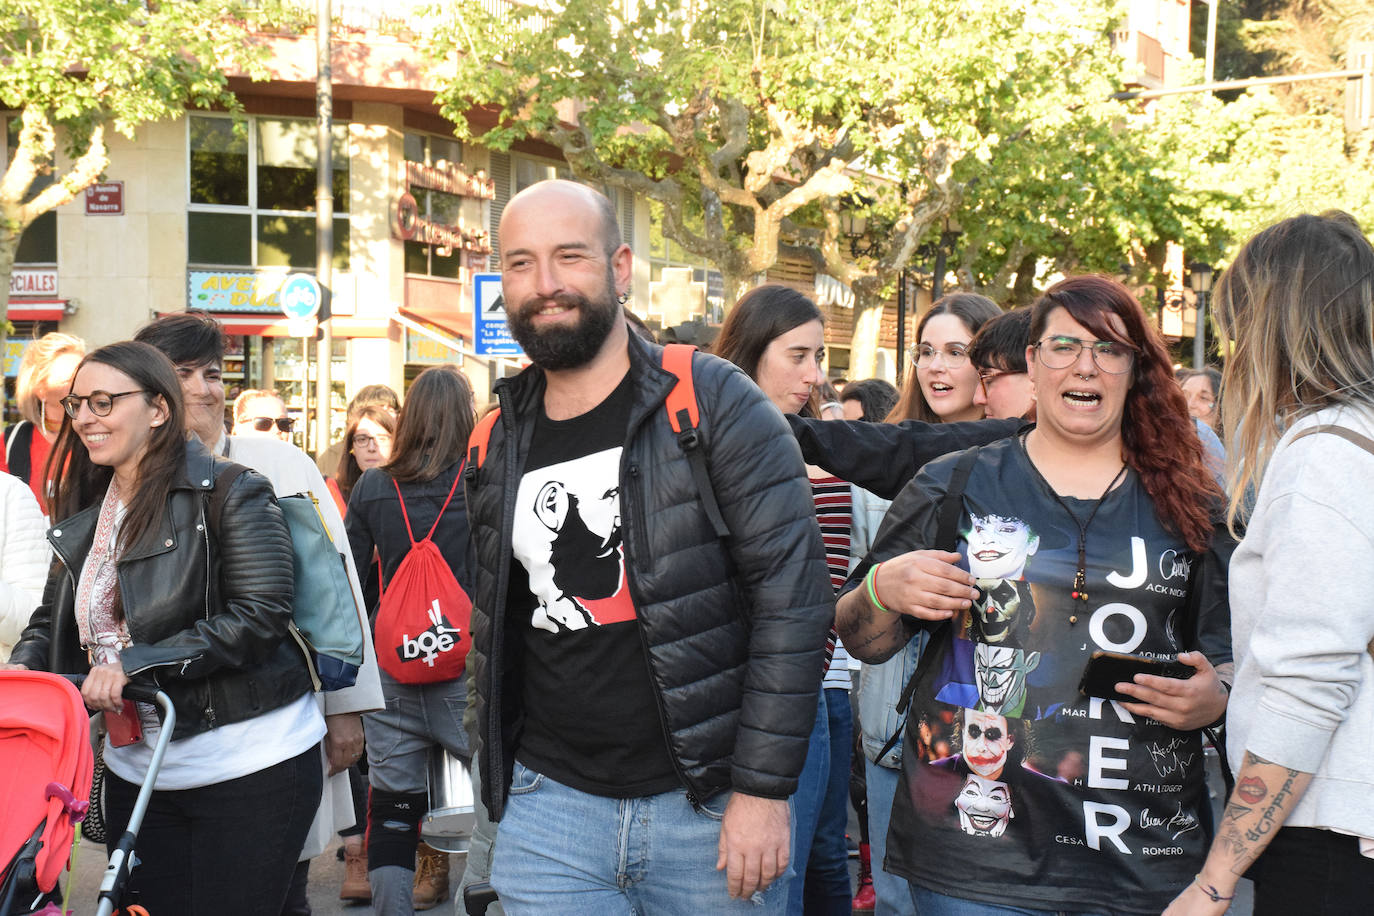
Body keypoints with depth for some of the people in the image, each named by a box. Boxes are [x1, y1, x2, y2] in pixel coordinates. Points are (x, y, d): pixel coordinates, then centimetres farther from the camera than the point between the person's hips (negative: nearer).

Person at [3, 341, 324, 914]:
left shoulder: (230, 493, -11)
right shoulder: (84, 515, 12)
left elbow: (259, 614, -18)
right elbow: (53, 619, 18)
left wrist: (136, 662, -23)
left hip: (249, 768, -6)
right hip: (136, 771, 7)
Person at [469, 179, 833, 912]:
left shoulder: (712, 403, -8)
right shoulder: (499, 441, 7)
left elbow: (793, 595, -12)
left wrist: (764, 788, -14)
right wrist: (497, 771, 16)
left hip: (706, 801, -3)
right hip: (550, 801, 4)